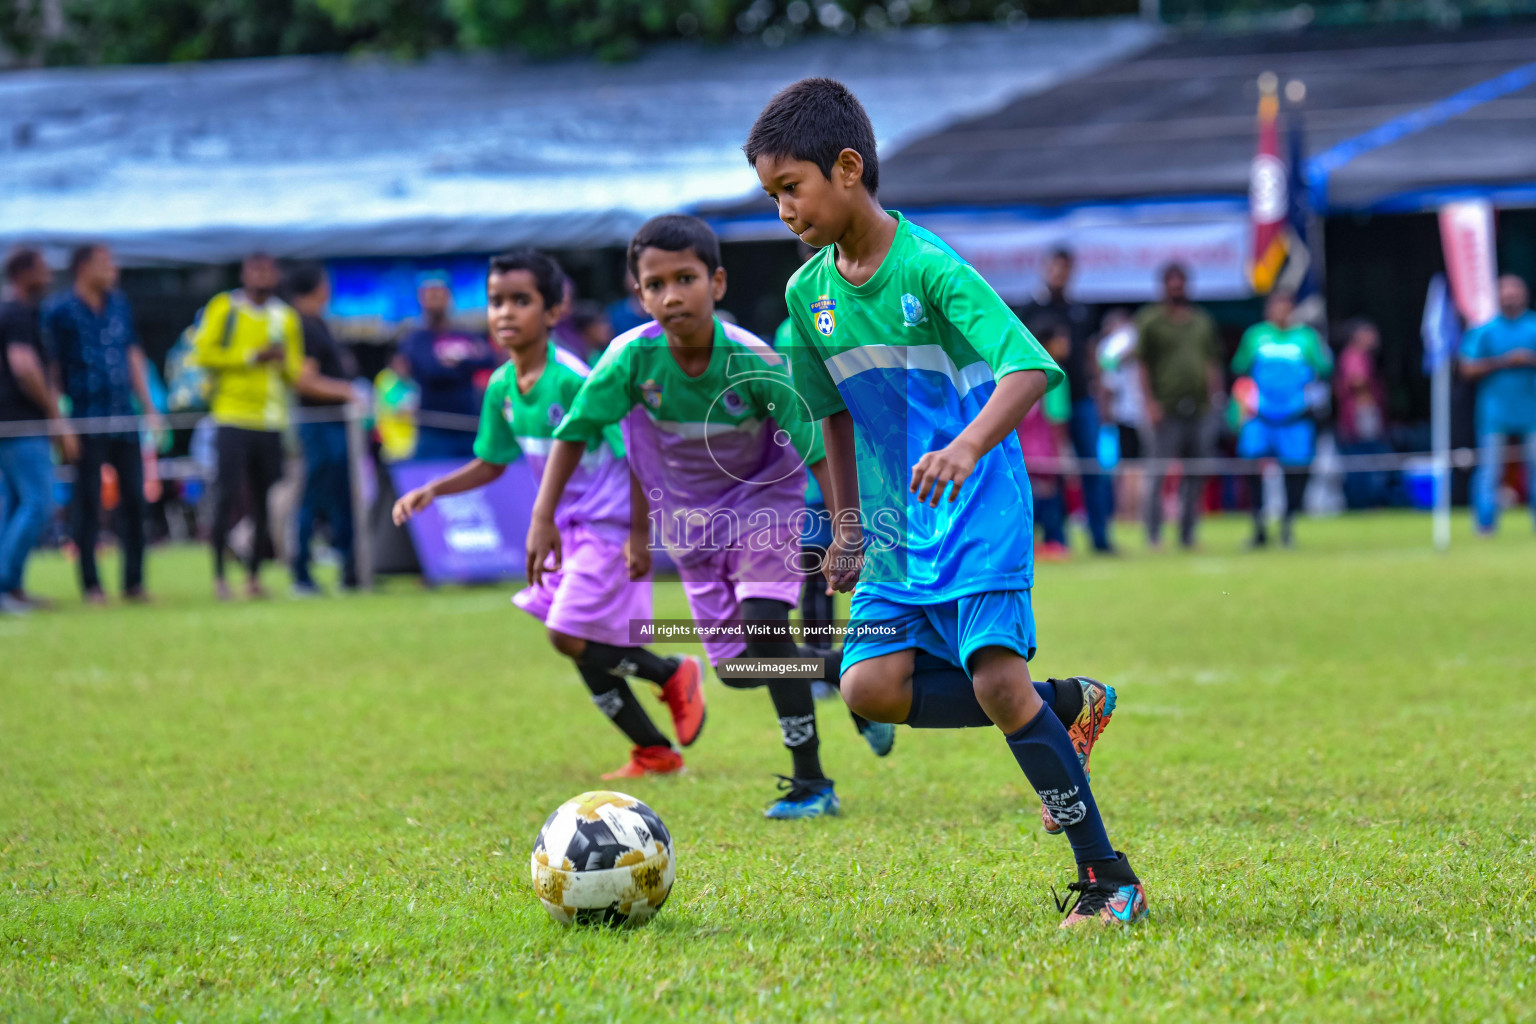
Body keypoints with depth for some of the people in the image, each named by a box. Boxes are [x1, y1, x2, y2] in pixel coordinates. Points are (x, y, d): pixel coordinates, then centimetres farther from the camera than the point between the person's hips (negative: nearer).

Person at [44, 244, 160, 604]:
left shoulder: (119, 305, 13)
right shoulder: (60, 311, -5)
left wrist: (148, 407, 15)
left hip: (124, 418, 5)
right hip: (87, 422, -5)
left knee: (134, 499, 5)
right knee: (88, 503, -1)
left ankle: (133, 582, 13)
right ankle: (91, 585, 5)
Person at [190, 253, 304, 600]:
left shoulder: (286, 317, 16)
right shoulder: (223, 308, 4)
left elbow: (296, 372, 17)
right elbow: (203, 353, -7)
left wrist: (285, 362, -6)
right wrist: (253, 356, -11)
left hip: (272, 421, 4)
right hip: (233, 417, -4)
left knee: (266, 502, 3)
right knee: (229, 494, -11)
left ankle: (254, 575, 12)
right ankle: (219, 576, -6)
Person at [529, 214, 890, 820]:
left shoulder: (757, 363, -28)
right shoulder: (632, 357, -23)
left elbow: (818, 452, -20)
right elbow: (576, 430, -11)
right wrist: (543, 518, -14)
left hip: (764, 500, -3)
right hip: (689, 516, 4)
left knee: (764, 623, -25)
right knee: (735, 667, 6)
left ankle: (810, 784, -15)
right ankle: (838, 669, 36)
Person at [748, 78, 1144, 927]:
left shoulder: (930, 268, -16)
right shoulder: (808, 293, 6)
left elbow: (1029, 370, -26)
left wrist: (966, 449, -42)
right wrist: (847, 524, 18)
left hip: (979, 509, -7)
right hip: (897, 526, 7)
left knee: (996, 674, -20)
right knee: (872, 687, -11)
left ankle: (1107, 879, -12)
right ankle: (1066, 708, 7)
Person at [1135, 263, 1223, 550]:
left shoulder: (1202, 321, 16)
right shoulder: (1150, 320, 2)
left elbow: (1212, 363, 20)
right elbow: (1142, 363, -2)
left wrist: (1215, 396, 10)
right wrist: (1150, 401, -11)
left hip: (1200, 408, 5)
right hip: (1166, 408, -5)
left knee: (1195, 474, 5)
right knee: (1159, 471, -6)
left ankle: (1188, 534, 12)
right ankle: (1154, 534, -1)